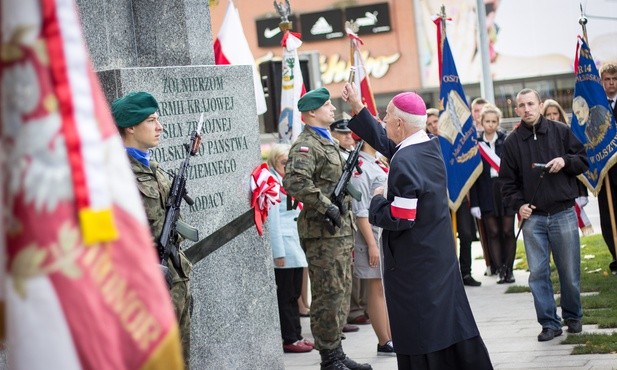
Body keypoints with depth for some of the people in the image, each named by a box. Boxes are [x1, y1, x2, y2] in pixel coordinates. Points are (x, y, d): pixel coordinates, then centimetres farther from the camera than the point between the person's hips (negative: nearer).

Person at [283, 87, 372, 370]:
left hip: (341, 229, 10)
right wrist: (326, 207, -25)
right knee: (329, 295, -6)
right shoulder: (306, 145, -14)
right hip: (322, 232, -10)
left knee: (342, 293, 14)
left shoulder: (328, 142, 18)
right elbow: (295, 182, -29)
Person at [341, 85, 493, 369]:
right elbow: (385, 142, 21)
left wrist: (378, 201, -5)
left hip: (414, 266, -9)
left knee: (421, 340, -2)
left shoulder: (404, 162, -21)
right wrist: (357, 108, 22)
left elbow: (399, 219, -23)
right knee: (452, 322, 15)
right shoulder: (431, 147, 5)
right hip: (441, 257, 9)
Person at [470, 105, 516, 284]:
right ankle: (500, 270, 5)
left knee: (508, 232, 2)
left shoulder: (507, 140, 2)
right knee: (493, 233, 1)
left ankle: (508, 269, 9)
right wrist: (474, 202, -4)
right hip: (486, 194, 0)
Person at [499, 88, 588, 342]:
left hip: (563, 213, -1)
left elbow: (583, 161, 9)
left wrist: (565, 161, -11)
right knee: (538, 273, -1)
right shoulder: (512, 142, 6)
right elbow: (508, 181, 8)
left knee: (569, 271, 5)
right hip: (532, 217, 1)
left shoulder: (561, 132, 4)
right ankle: (549, 323, 7)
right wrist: (518, 204, -6)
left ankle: (573, 316, 24)